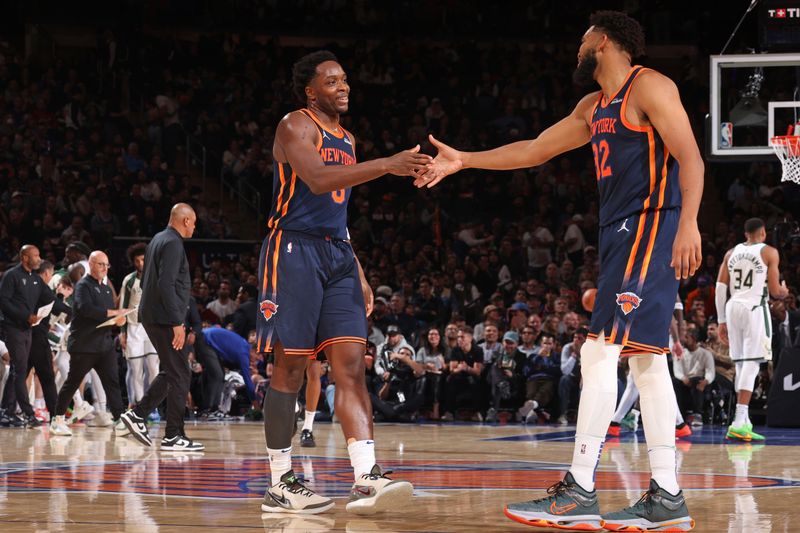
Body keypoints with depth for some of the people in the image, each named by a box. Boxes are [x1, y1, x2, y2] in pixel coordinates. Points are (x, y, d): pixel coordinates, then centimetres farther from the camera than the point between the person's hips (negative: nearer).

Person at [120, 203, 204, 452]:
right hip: (165, 319, -10)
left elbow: (146, 281, 23)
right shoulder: (172, 244, -14)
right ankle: (173, 436, -3)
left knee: (171, 372, 17)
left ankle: (137, 414, 13)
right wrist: (177, 323, -23)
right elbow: (166, 285, -23)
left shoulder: (158, 240, 17)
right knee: (180, 375, -5)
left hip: (152, 317, 10)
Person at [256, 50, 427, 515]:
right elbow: (317, 179, -25)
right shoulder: (296, 127, -5)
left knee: (352, 365, -5)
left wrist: (358, 273, 20)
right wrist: (387, 165, -30)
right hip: (295, 250, -7)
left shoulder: (347, 140, 20)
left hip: (337, 255, 7)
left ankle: (366, 480, -14)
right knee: (290, 367, -4)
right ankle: (281, 484, 3)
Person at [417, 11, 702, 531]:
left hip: (650, 225, -9)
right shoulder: (593, 108, 21)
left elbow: (690, 158, -16)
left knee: (600, 351, -14)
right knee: (646, 361, 6)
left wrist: (689, 223, -27)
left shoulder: (649, 87, -7)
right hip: (622, 233, 9)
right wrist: (464, 160, 27)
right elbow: (534, 150, 29)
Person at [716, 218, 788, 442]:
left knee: (741, 364, 14)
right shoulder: (769, 252, 1)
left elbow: (720, 287, 9)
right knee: (751, 364, -9)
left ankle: (744, 421, 17)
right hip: (755, 307, -5)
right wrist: (784, 292, 21)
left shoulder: (732, 253, 15)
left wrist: (721, 320, 13)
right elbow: (775, 291, -2)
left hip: (733, 307, 5)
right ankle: (739, 423, -20)